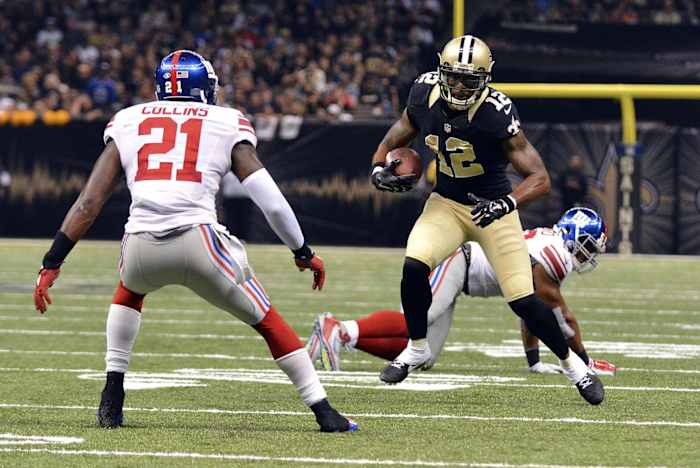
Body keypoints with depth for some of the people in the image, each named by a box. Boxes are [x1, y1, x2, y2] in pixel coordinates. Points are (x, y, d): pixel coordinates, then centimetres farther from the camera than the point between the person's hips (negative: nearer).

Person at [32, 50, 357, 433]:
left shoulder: (128, 123, 19)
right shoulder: (226, 125, 15)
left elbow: (88, 203, 13)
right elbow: (272, 203, 11)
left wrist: (52, 263, 15)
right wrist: (303, 253, 24)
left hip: (141, 248, 2)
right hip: (199, 242, -2)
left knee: (130, 288, 37)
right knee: (265, 319, 19)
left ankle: (112, 398, 27)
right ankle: (324, 412, 16)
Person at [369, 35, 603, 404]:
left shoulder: (496, 114, -27)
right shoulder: (425, 97, -13)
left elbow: (539, 178, -26)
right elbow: (393, 141, 5)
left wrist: (507, 203, -42)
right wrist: (379, 169, -15)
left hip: (492, 208, -3)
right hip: (446, 203, 3)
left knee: (523, 300, -7)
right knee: (414, 267, -21)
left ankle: (571, 363, 19)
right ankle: (417, 349, 5)